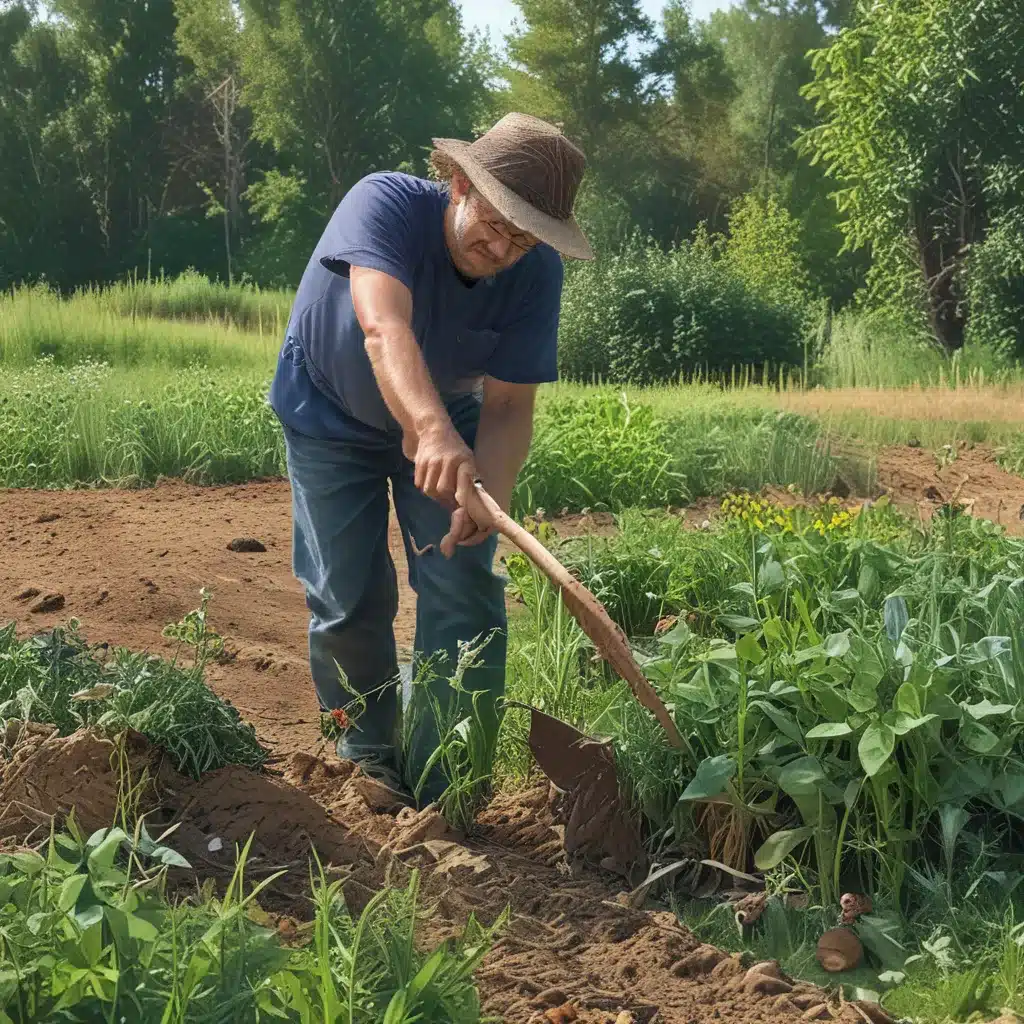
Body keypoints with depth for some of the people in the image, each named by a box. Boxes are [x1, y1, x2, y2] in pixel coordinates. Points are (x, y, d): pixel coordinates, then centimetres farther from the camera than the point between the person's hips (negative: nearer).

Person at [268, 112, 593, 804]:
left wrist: (489, 496, -44)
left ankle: (442, 792, -2)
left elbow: (508, 405, -24)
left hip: (447, 419, 2)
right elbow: (384, 328, -52)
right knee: (349, 598, -4)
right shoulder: (387, 204, -34)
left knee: (463, 589, -11)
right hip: (331, 418, -2)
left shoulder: (535, 273, -24)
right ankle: (371, 755, 22)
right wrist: (432, 431, -69)